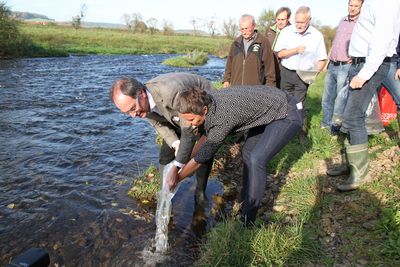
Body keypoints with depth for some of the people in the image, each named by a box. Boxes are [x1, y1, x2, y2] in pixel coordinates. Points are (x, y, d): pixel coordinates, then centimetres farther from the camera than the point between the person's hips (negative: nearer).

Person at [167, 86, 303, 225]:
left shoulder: (223, 118, -33)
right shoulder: (210, 102, -8)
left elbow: (201, 158, -21)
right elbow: (207, 134, 12)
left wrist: (177, 178, -7)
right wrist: (186, 161, 14)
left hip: (288, 115, -9)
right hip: (270, 109, 9)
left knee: (256, 160, -17)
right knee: (248, 153, 12)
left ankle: (247, 221, -4)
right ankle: (246, 202, 26)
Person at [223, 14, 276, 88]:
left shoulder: (263, 42, -1)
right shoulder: (236, 43, 14)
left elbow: (269, 65, -1)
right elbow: (229, 63, 20)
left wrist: (270, 85, -3)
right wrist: (226, 80, 13)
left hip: (256, 88, -4)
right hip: (236, 87, 4)